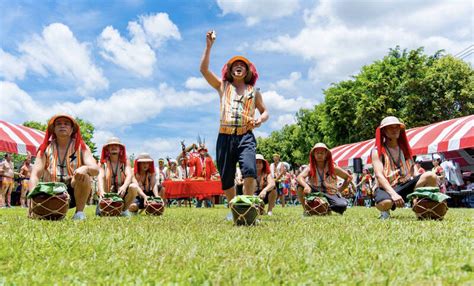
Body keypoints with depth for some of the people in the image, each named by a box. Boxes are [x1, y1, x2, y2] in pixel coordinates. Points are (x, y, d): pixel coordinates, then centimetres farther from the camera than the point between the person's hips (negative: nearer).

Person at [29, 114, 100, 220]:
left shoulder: (81, 147, 0)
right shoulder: (46, 149, 3)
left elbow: (96, 169, -15)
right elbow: (35, 174, -8)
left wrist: (85, 168, -40)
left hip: (74, 192, -2)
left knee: (83, 175, -31)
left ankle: (80, 212, -16)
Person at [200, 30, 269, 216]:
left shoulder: (253, 91, 16)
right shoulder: (223, 86, 15)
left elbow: (265, 111, 21)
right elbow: (204, 69, 7)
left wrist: (260, 120, -3)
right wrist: (209, 45, 2)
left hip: (246, 137, -1)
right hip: (225, 137, 1)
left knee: (249, 170, -26)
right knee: (226, 179, 5)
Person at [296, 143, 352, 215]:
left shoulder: (333, 168, -4)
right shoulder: (310, 168, -5)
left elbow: (349, 178, 6)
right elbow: (299, 177, -25)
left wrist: (339, 190, -1)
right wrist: (306, 186, -45)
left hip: (331, 195, 0)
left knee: (342, 205, -33)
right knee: (300, 186, -25)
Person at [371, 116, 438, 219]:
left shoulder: (405, 148, 15)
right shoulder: (377, 151, -3)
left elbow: (413, 167, 13)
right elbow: (379, 175, -15)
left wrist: (420, 183, -10)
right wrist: (393, 194, -30)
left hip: (406, 184, 4)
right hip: (387, 188, -4)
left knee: (431, 176, -22)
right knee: (384, 203, -41)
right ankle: (386, 210, -2)